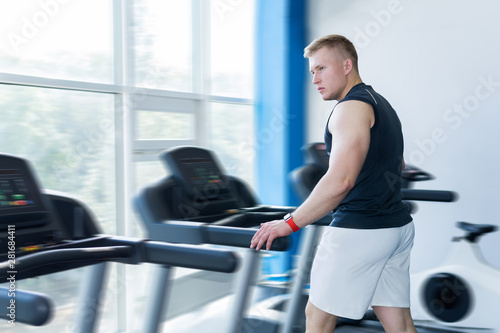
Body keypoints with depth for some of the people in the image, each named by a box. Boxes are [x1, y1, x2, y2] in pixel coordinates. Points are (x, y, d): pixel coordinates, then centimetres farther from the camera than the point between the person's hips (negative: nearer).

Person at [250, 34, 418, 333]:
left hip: (359, 230, -10)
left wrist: (291, 223, -21)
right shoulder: (381, 104, 16)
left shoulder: (351, 107, -15)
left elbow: (341, 180, -26)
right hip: (398, 226, 10)